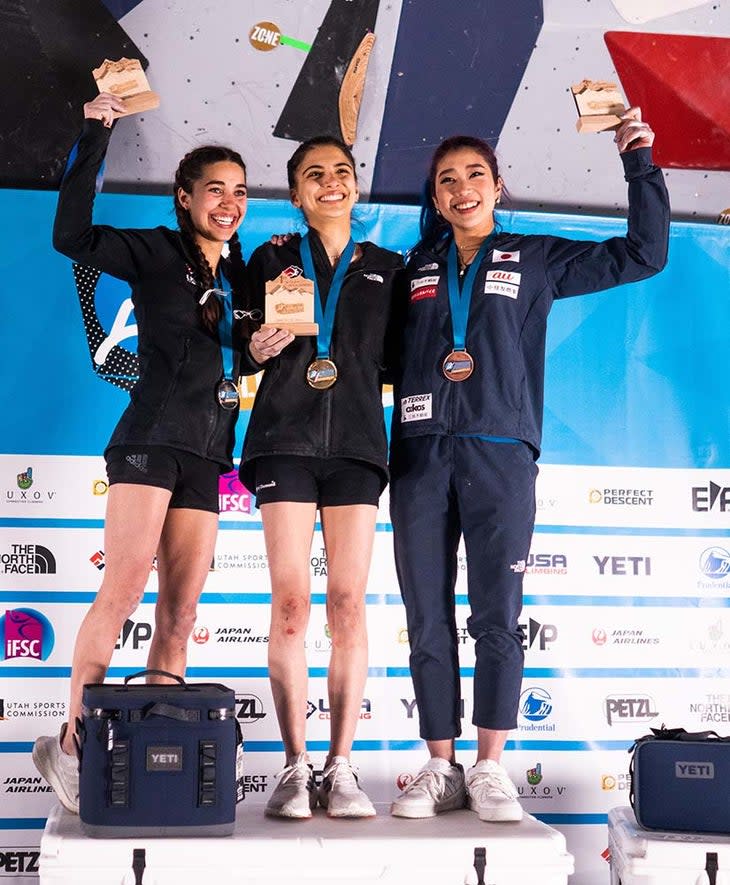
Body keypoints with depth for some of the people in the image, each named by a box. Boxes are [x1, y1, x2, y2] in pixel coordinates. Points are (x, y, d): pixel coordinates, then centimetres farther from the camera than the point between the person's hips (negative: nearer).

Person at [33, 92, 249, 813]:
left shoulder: (240, 275, 18)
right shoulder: (156, 253, 3)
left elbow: (253, 353, 22)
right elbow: (72, 234, -11)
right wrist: (95, 136, -9)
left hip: (206, 455, 6)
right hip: (153, 437, -6)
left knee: (180, 612, 1)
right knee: (124, 587, -16)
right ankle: (71, 742, -9)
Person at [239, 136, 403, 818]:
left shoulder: (387, 268, 16)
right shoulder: (272, 260, 14)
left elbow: (395, 359, 15)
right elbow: (246, 357, 10)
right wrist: (263, 344, -10)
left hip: (356, 441, 1)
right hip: (285, 437, -1)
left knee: (348, 603, -4)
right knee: (290, 602, -6)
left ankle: (341, 768, 2)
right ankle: (294, 766, 1)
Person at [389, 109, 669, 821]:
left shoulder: (538, 259, 13)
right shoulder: (417, 269, 17)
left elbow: (643, 254, 12)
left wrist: (639, 164, 7)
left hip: (500, 454, -2)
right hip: (421, 454, 2)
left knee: (497, 615, -5)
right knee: (427, 620, 1)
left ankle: (489, 770, 5)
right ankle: (441, 768, 10)